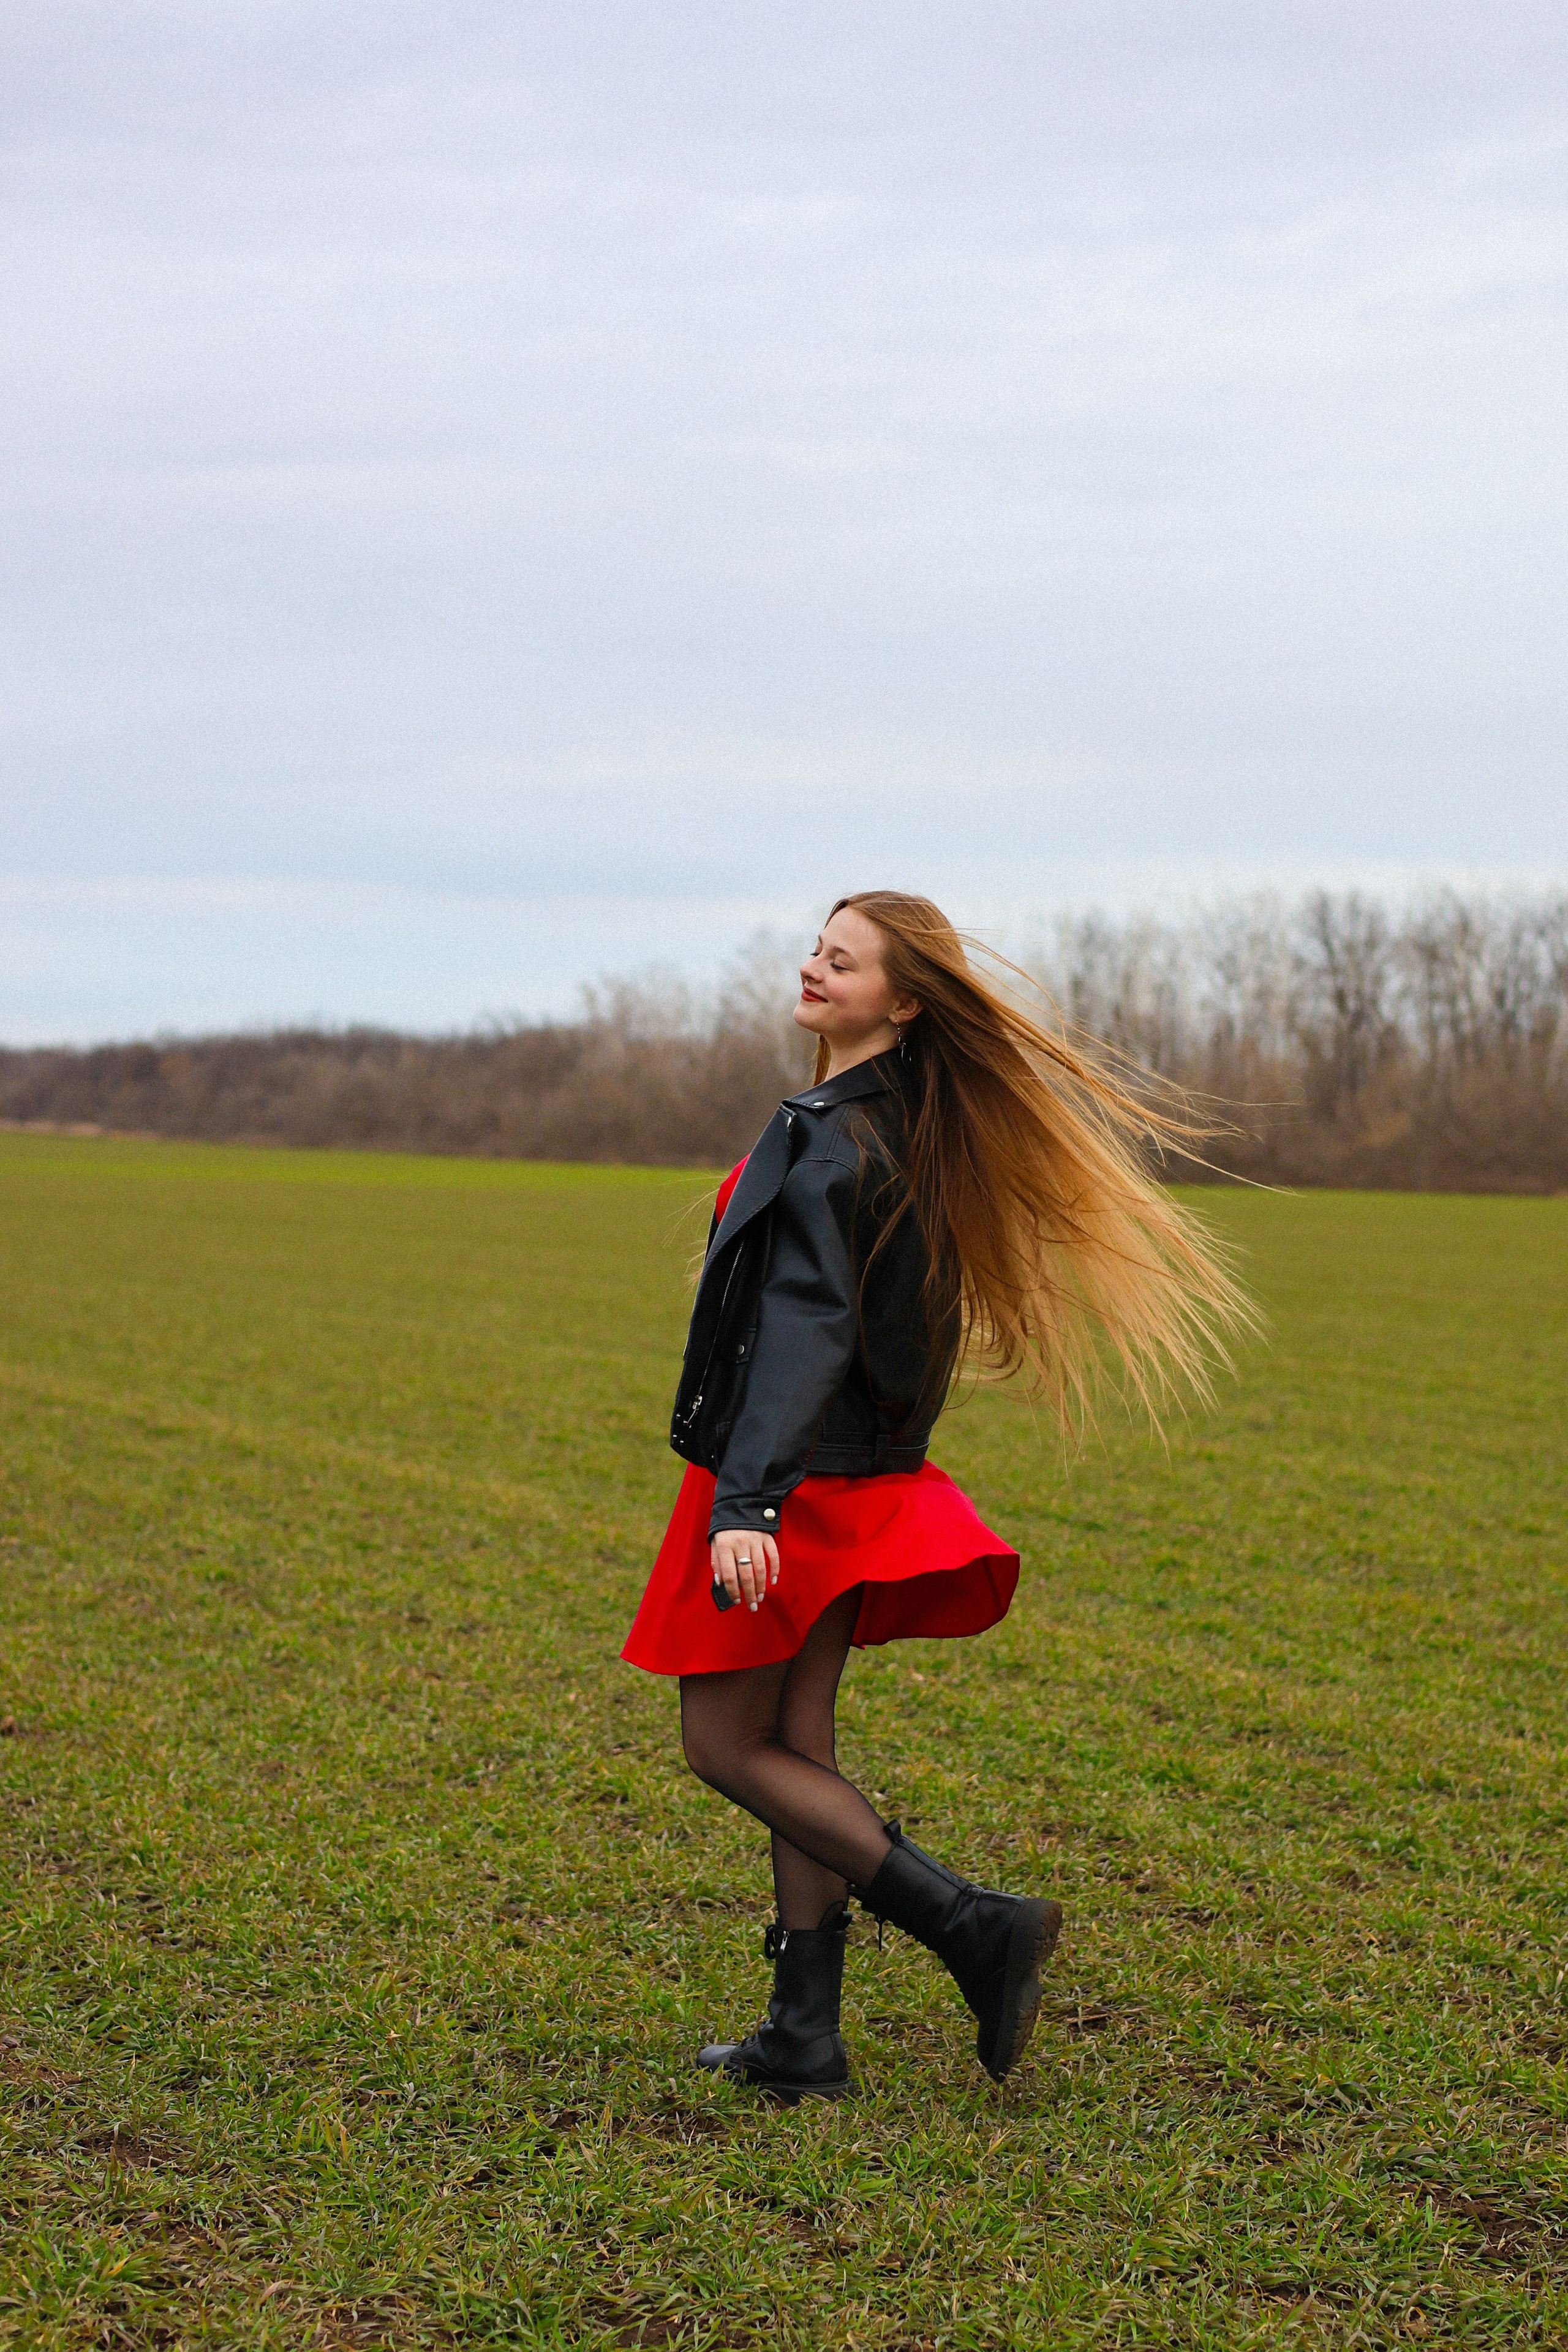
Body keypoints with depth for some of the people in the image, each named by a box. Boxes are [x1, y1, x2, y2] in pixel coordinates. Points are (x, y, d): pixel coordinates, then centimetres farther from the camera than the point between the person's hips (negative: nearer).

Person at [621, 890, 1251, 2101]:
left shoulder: (834, 1141, -19)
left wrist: (747, 1498, -32)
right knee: (795, 1750, 12)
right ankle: (805, 2035, 14)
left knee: (727, 1746, 1)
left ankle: (974, 1925, -3)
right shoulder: (914, 1128, 9)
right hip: (858, 1474, 9)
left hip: (795, 1478, -9)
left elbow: (807, 1329, -27)